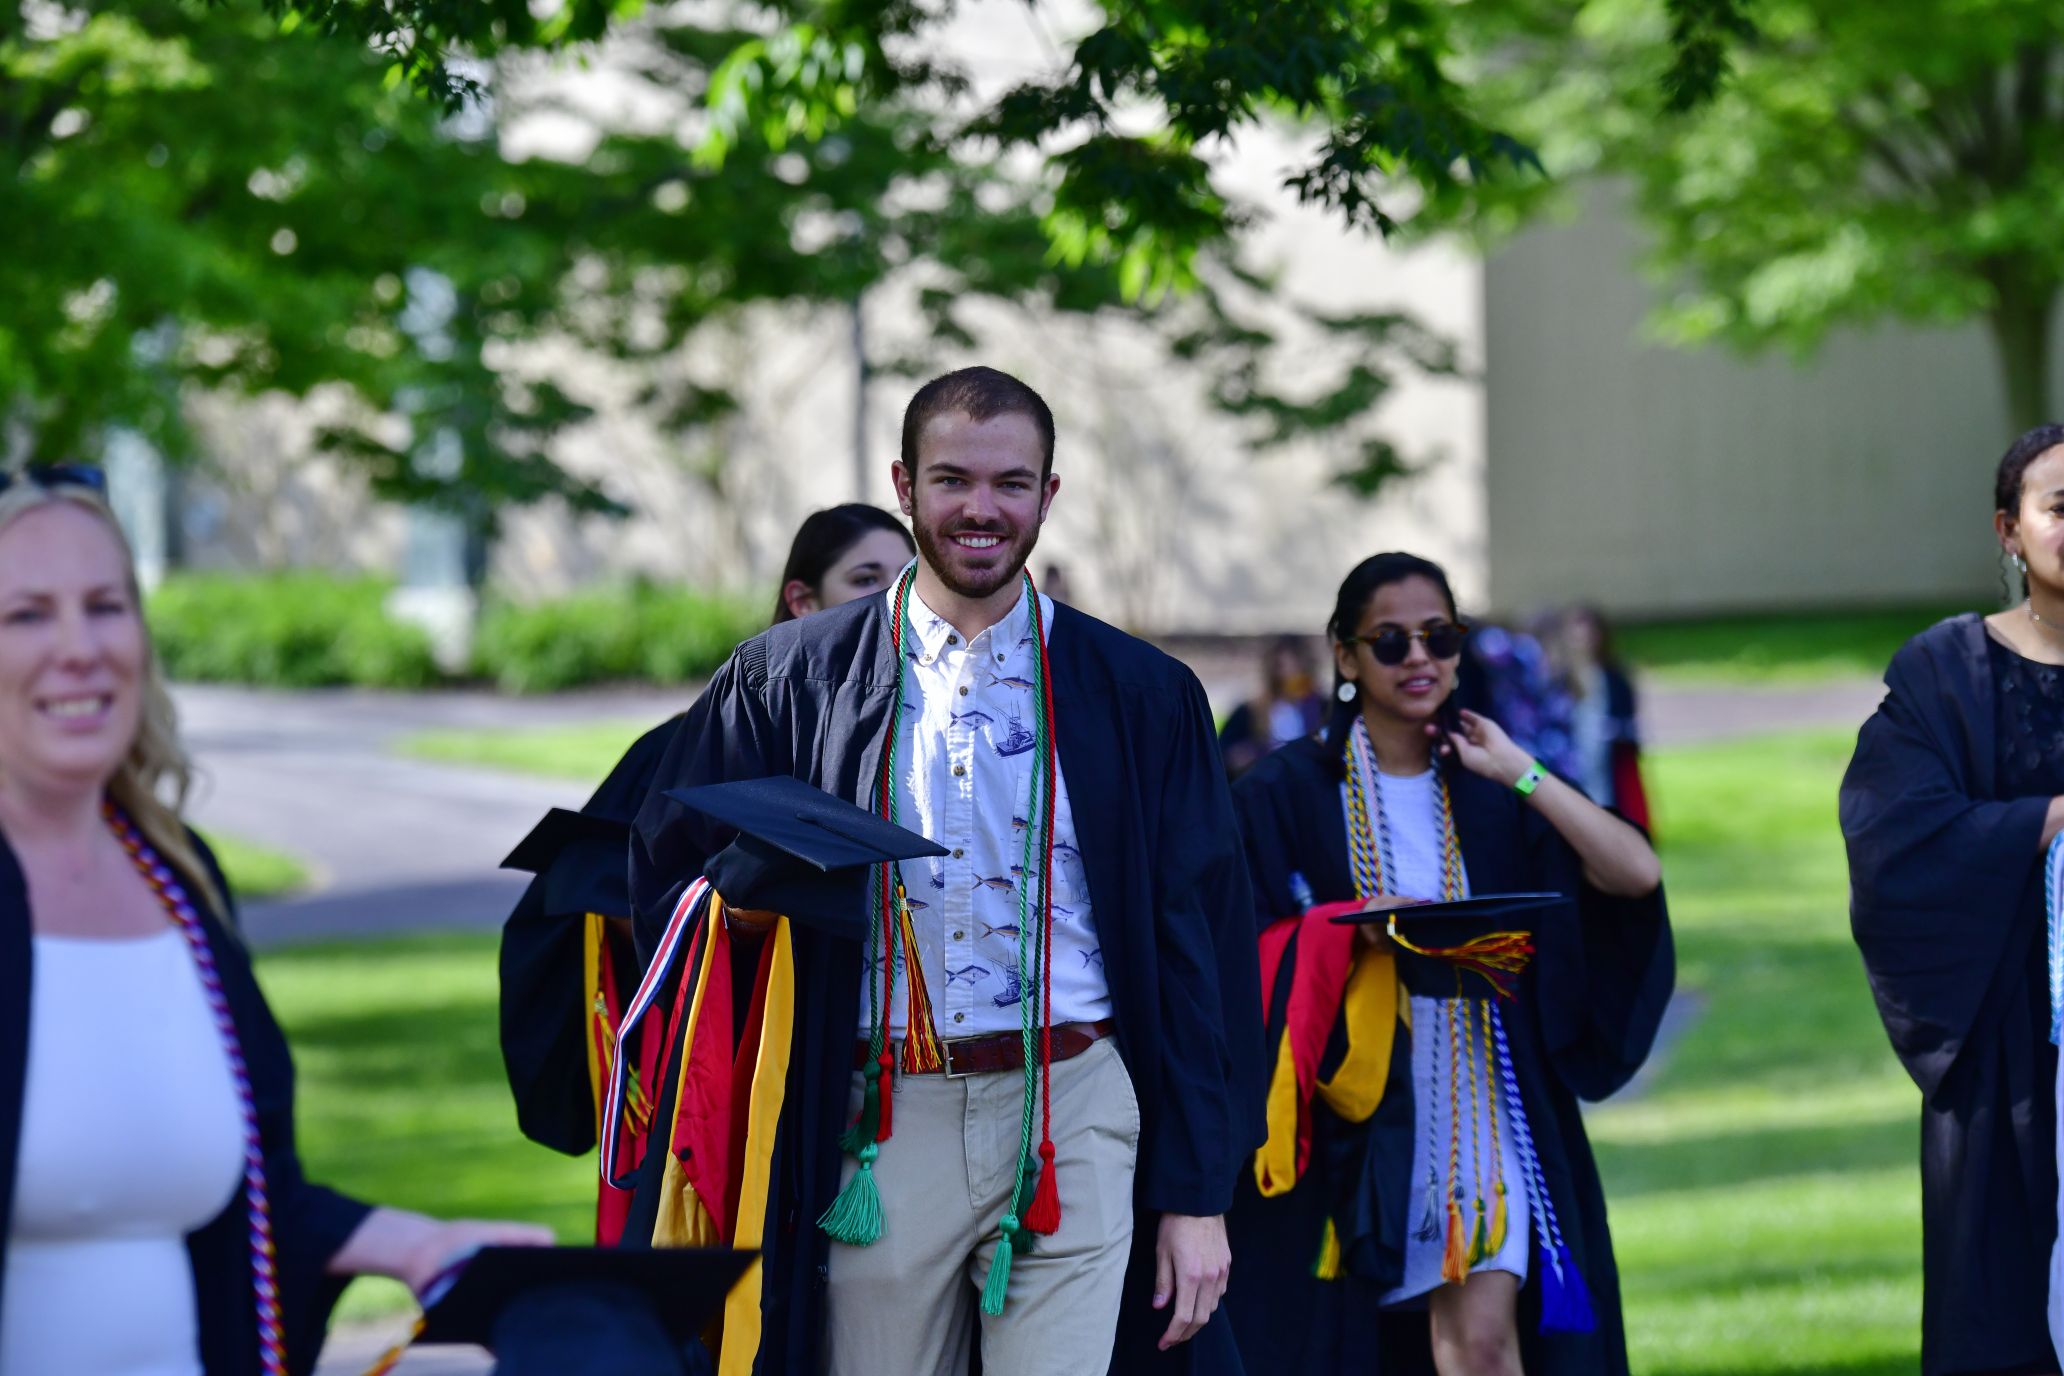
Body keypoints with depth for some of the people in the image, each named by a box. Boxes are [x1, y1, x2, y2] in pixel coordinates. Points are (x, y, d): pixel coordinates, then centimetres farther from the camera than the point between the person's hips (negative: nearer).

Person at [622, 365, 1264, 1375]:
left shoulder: (1140, 695, 8)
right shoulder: (787, 680, 9)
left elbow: (1198, 946, 6)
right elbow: (669, 875, 10)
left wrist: (1199, 1194, 1)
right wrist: (744, 895, -15)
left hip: (1073, 1121, -1)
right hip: (879, 1134, 1)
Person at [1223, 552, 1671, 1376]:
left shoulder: (1488, 794, 8)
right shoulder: (1289, 794, 0)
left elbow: (1636, 874, -5)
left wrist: (1519, 773, -7)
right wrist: (1355, 930, -19)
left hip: (1478, 1105, 2)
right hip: (1356, 1114, -2)